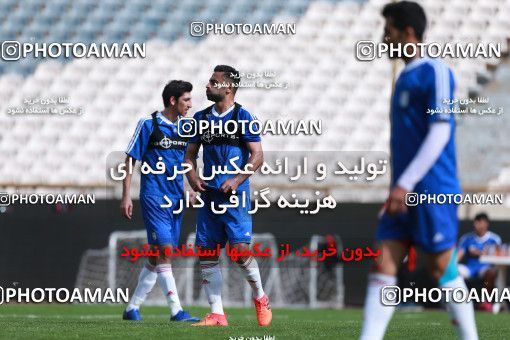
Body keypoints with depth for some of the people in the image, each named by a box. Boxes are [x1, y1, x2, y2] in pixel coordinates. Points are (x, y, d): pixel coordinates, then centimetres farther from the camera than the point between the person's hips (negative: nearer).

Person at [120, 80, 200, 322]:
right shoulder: (148, 124, -5)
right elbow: (130, 160, -3)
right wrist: (126, 196, -8)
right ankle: (176, 311, -18)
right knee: (164, 250, -15)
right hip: (154, 197, -6)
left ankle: (132, 308, 18)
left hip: (176, 199, 7)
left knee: (157, 257, 8)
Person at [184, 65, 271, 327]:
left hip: (235, 195, -6)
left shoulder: (242, 117, -3)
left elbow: (257, 155, -6)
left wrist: (237, 180, -17)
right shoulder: (201, 118, 12)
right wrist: (192, 176, -1)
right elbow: (190, 154, 18)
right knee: (206, 253, 1)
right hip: (209, 195, 6)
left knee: (239, 248, -14)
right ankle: (217, 315, 5)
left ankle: (260, 297, 11)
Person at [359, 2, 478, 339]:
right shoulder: (406, 77, 18)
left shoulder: (435, 72, -10)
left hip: (433, 191, -8)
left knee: (442, 269, -2)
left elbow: (439, 134, -17)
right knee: (383, 268, -2)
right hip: (405, 194, 8)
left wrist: (405, 184, -20)